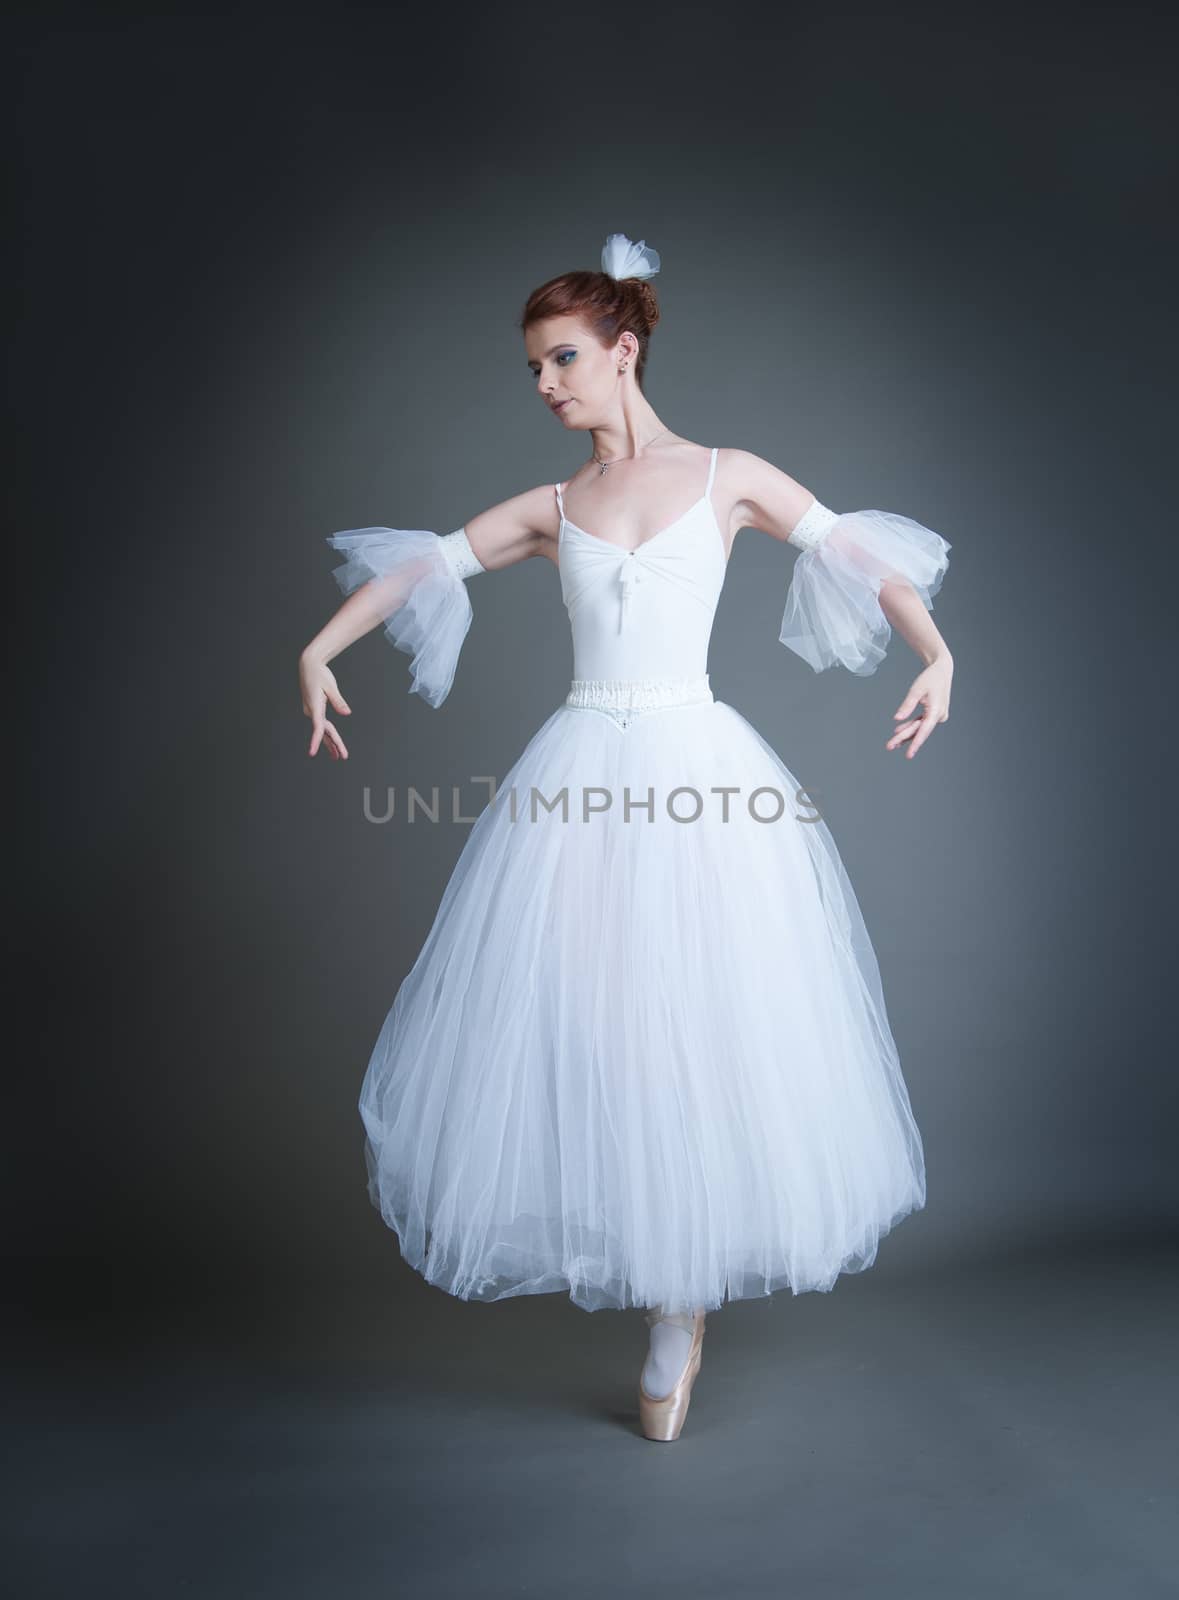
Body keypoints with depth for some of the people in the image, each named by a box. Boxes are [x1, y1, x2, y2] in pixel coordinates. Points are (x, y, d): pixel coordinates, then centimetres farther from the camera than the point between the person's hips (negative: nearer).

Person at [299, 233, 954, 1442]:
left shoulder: (726, 477, 6)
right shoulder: (551, 509, 13)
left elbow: (865, 556, 6)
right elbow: (416, 566, 14)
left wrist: (938, 657, -7)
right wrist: (318, 652, 3)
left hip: (697, 764, -2)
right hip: (579, 774, 3)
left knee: (699, 1027, 1)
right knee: (580, 1027, 0)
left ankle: (675, 1325, 20)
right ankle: (670, 1294, 24)